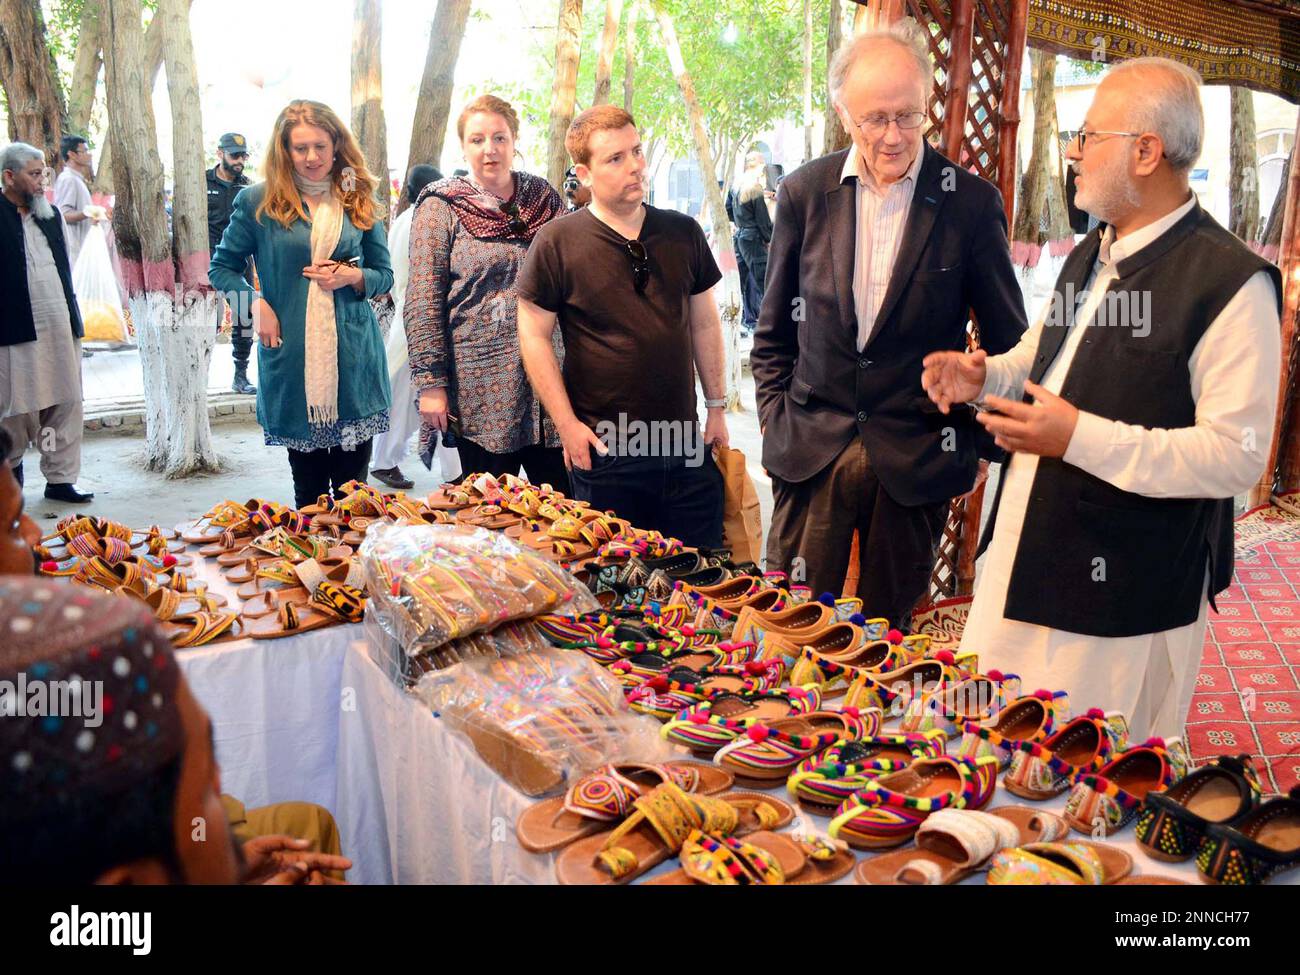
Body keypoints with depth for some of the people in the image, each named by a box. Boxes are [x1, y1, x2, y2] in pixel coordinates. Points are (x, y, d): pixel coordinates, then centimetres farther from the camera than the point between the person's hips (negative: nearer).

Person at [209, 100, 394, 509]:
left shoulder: (358, 202, 10)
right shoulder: (258, 201, 3)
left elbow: (385, 275, 15)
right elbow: (222, 267, 11)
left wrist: (353, 276, -7)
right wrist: (258, 306, -6)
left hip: (353, 357, 1)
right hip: (290, 357, -1)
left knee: (353, 488, 4)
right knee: (309, 487, 9)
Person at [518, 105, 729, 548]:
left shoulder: (683, 233, 6)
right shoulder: (557, 243, -6)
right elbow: (534, 336, -4)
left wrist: (716, 407, 12)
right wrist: (568, 425, -9)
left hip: (686, 444, 4)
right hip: (603, 450, -3)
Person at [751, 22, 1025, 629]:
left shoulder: (971, 203, -5)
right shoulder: (804, 194, 0)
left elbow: (1006, 341, 5)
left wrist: (979, 441, 5)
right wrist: (775, 419, 5)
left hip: (916, 460, -1)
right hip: (810, 449, 2)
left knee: (886, 632, 12)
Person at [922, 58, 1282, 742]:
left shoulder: (1231, 282, -17)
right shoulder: (1089, 257, 11)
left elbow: (1238, 454, -20)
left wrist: (1081, 438, -27)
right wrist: (985, 375, 4)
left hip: (1121, 601, -8)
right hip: (1022, 558, 8)